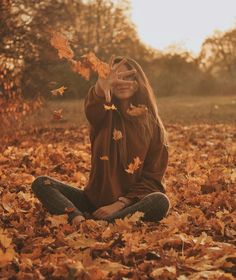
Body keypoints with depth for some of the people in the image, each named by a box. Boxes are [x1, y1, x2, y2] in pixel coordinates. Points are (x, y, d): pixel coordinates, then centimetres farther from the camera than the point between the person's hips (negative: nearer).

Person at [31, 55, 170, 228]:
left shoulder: (153, 125, 2)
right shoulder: (105, 116, 1)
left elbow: (153, 178, -1)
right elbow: (92, 110, -26)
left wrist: (121, 203, -16)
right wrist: (101, 88, -50)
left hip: (131, 204, -1)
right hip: (95, 200, 1)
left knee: (161, 203, -33)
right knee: (41, 184, -14)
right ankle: (78, 218, -40)